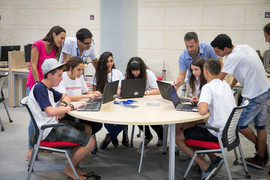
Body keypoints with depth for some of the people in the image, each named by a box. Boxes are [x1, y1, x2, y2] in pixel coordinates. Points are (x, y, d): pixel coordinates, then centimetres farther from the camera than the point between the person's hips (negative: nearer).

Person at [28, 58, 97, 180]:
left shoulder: (48, 88, 13)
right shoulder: (39, 88, -18)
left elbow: (65, 97, 26)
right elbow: (50, 112, -30)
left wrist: (63, 105, 1)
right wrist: (71, 107, -18)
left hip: (54, 124, 11)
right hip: (48, 130, -11)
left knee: (87, 128, 20)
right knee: (90, 141, -14)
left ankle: (74, 165, 18)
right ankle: (68, 169, 5)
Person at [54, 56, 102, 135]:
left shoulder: (80, 77, 11)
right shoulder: (61, 77, -12)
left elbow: (86, 92, 24)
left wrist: (94, 93, -1)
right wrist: (85, 96, -28)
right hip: (64, 111, -7)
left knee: (98, 124, -14)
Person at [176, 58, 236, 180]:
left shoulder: (208, 87, -18)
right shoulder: (226, 85, 9)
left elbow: (202, 111, -32)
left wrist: (199, 105, -8)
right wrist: (201, 101, 17)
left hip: (217, 133, -9)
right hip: (229, 131, 9)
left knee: (178, 138, 1)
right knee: (194, 128, 29)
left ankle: (205, 166, -2)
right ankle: (214, 160, 16)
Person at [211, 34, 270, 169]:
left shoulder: (233, 58, -22)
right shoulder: (245, 47, 5)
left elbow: (218, 80, -16)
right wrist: (230, 88, 18)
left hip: (254, 96, -9)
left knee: (240, 124, 6)